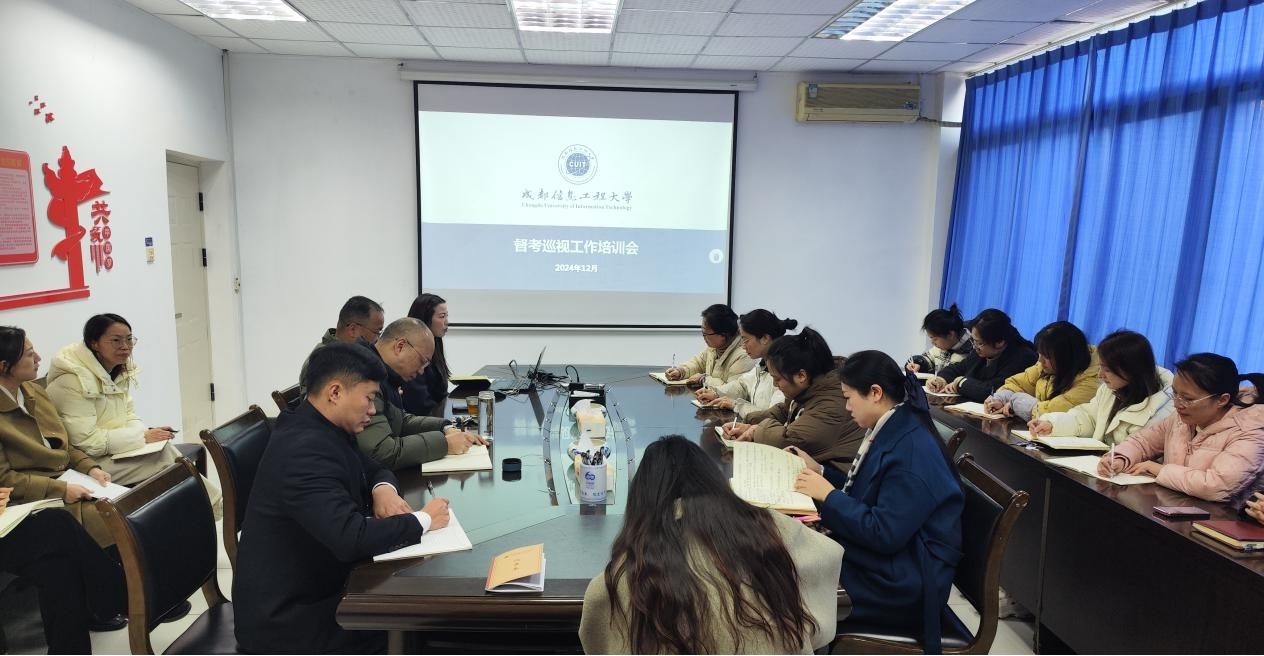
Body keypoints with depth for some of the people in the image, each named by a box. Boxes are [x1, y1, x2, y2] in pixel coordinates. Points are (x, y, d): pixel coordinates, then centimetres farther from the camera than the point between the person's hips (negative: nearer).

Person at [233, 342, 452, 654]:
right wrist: (422, 520, -21)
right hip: (286, 617, -8)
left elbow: (373, 468, 16)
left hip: (312, 587, 8)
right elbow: (351, 538, -35)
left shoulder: (324, 429, 2)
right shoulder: (304, 449, -27)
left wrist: (383, 488, -7)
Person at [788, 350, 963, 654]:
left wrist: (828, 495, -20)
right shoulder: (893, 430, 4)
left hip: (901, 583, -8)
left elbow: (885, 534, -26)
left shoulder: (911, 451, -25)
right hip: (882, 558, 8)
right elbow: (864, 492, 14)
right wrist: (820, 471, 8)